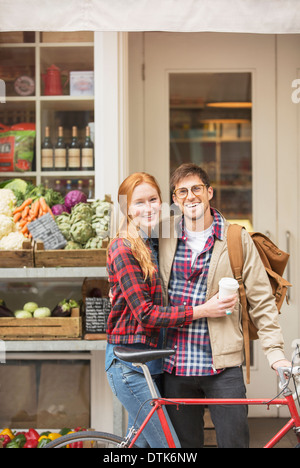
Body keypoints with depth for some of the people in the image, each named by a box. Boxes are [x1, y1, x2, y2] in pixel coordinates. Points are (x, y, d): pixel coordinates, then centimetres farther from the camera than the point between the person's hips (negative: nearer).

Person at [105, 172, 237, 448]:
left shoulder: (157, 244, 12)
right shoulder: (123, 249, -14)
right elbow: (145, 314, -18)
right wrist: (202, 311, -23)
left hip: (152, 361, 8)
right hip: (129, 364, -8)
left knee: (140, 440, 16)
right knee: (169, 445, -9)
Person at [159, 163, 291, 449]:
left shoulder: (237, 239, 1)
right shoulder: (164, 238, 6)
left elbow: (261, 301, 1)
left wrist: (275, 352, -5)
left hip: (222, 365, -2)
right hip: (175, 366, 2)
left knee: (234, 440, -2)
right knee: (184, 443, 9)